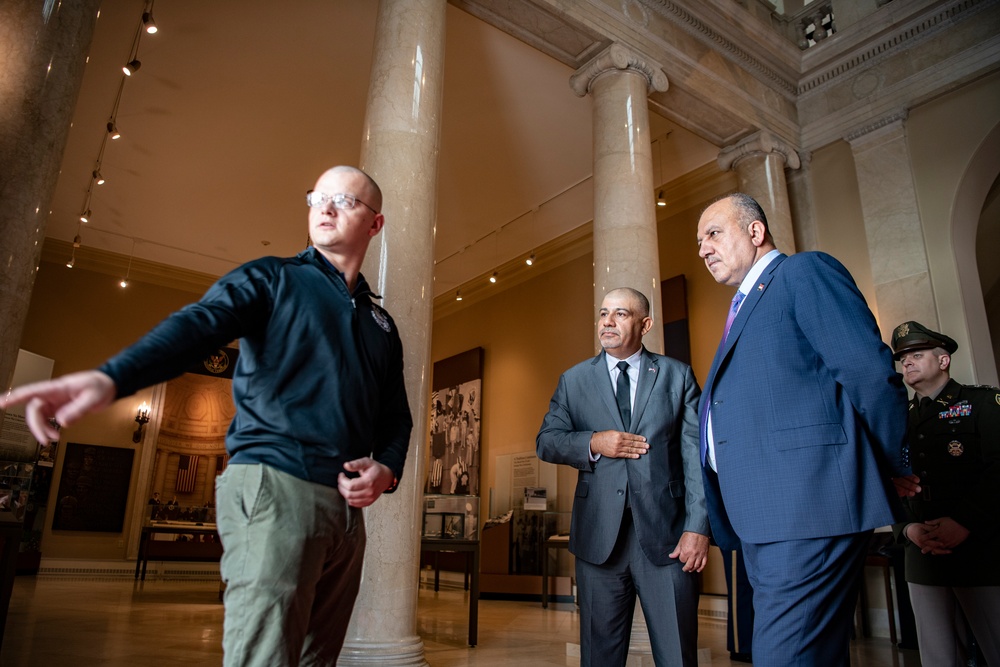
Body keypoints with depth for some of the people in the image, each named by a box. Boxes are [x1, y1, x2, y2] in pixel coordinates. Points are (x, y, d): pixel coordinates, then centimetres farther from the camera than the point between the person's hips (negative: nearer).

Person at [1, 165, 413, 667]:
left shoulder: (381, 324, 20)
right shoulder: (271, 279, 6)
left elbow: (397, 417, 21)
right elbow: (198, 324, -13)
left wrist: (386, 469, -1)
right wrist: (112, 377, -32)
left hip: (347, 508, 6)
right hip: (274, 488, -6)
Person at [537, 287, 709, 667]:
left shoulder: (677, 375, 6)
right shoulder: (574, 380, 11)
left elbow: (696, 455, 0)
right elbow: (546, 442, 7)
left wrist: (698, 527, -10)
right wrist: (593, 443, -12)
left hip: (665, 535, -1)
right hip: (599, 535, 2)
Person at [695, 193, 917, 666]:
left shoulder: (805, 272, -2)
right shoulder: (744, 307, 26)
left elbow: (871, 373, -12)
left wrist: (895, 468, -3)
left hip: (807, 503, -9)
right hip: (762, 519, 9)